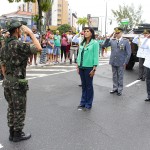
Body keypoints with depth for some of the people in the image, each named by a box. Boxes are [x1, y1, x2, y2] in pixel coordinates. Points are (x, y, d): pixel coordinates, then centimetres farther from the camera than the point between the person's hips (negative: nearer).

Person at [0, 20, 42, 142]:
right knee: (19, 110, 5)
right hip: (18, 82, -8)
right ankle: (18, 134, 17)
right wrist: (31, 33, -10)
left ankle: (12, 133, 27)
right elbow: (39, 48, -17)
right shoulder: (18, 44, -18)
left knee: (11, 108, 17)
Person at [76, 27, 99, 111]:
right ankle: (83, 103, 21)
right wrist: (78, 66, 11)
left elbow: (96, 56, -9)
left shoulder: (95, 43, -6)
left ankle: (88, 105, 14)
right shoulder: (82, 43, 11)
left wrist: (94, 69, -13)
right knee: (84, 85, 12)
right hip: (81, 67, 5)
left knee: (89, 86, 4)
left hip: (89, 67, -5)